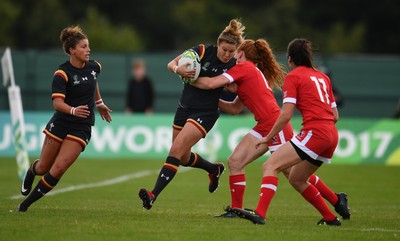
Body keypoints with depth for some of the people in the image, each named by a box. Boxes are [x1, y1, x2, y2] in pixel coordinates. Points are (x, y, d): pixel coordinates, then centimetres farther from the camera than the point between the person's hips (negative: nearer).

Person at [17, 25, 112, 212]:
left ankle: (27, 203, 0)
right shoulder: (62, 74, -17)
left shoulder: (94, 66, -1)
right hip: (60, 124, -2)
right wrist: (73, 110, -45)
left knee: (58, 169, -13)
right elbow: (57, 103, -27)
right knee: (43, 168, 11)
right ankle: (30, 173, 50)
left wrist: (99, 103, 31)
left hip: (81, 128, 2)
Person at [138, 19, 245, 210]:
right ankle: (214, 169, 46)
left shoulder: (234, 67, -9)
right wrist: (178, 70, -29)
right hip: (185, 108, 4)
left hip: (205, 114, -4)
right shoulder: (202, 51, -9)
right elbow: (171, 64, -7)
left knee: (176, 151, -19)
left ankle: (153, 195, -23)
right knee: (184, 158, 16)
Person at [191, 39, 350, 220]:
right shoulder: (254, 73, 23)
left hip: (275, 125, -10)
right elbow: (235, 109, 23)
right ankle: (236, 210, 2)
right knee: (235, 162, 0)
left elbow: (211, 83, -13)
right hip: (264, 128, 10)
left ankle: (337, 200, 9)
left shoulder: (244, 67, -5)